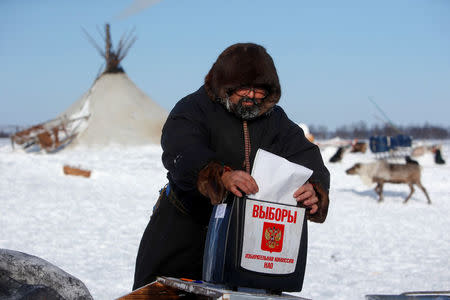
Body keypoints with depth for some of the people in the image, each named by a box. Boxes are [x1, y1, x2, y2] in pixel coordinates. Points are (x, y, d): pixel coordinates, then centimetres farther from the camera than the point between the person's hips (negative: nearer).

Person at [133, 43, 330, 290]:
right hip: (184, 227, -3)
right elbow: (181, 153, -32)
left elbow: (305, 155, -10)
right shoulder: (193, 109, -14)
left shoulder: (276, 120, 2)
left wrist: (313, 188, -33)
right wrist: (222, 175, -51)